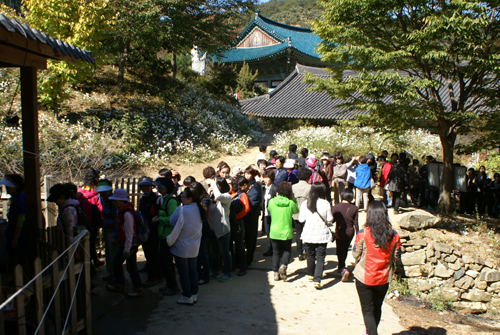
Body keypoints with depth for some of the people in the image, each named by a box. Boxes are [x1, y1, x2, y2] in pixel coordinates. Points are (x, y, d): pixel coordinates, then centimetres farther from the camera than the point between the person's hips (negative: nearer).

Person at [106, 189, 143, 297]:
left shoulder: (127, 213, -22)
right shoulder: (121, 211, 8)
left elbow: (129, 233, -22)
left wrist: (127, 249, -20)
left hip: (130, 244, -10)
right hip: (123, 243, 10)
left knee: (131, 266, -1)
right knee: (116, 262, 16)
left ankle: (138, 288, 11)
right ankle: (118, 285, 31)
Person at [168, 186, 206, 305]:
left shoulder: (181, 210, -22)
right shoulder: (199, 209, -1)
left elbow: (172, 222, -12)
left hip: (182, 247, -6)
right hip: (195, 247, 6)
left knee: (183, 272, 5)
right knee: (193, 270, 17)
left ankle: (187, 297, 12)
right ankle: (194, 294, 24)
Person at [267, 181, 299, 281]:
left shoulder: (272, 202, -8)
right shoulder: (290, 203, -9)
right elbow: (296, 210, 11)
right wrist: (293, 199, 12)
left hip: (274, 232, 1)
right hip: (286, 232, -1)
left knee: (276, 252, 16)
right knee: (286, 250, 20)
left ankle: (276, 272, 16)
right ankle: (283, 265, -5)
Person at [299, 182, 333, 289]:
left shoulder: (305, 204, -6)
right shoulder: (326, 204, -11)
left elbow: (301, 219, 0)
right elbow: (330, 220, -5)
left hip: (308, 233, 2)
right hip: (322, 234, -2)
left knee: (310, 255, 20)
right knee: (320, 257, 3)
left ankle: (310, 275, 38)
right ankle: (317, 280, -8)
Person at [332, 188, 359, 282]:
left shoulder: (336, 207, -12)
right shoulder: (354, 208, -8)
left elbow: (332, 220, -7)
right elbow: (356, 223, -5)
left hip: (339, 232, -2)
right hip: (350, 232, 2)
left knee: (340, 251, 5)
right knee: (345, 250, 21)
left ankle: (343, 269, -15)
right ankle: (341, 267, 37)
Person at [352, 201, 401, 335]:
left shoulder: (363, 233, -19)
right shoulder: (394, 235, -10)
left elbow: (355, 255, -8)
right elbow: (396, 256, 1)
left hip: (364, 278, -4)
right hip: (384, 279, 4)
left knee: (367, 310, 8)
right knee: (377, 308, 24)